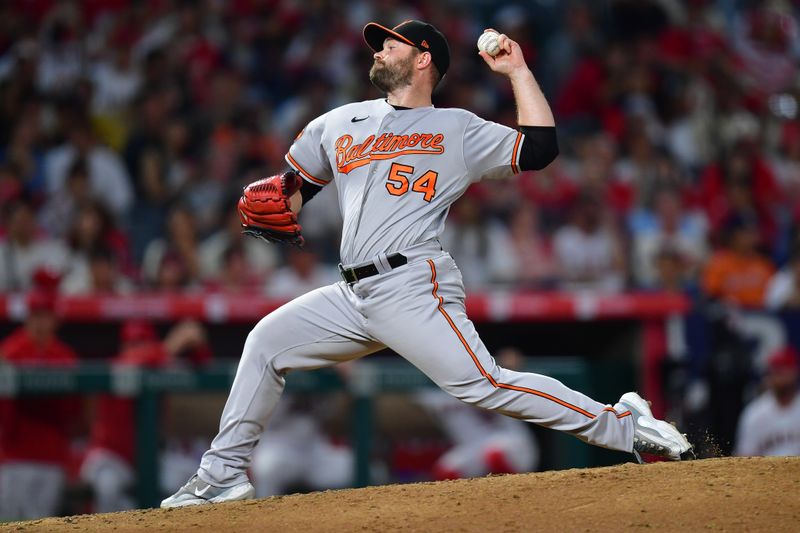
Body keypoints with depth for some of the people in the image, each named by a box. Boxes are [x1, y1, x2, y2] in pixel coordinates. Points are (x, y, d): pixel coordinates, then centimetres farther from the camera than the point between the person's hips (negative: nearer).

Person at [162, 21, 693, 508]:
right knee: (266, 341, 7)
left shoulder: (459, 130, 6)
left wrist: (517, 70, 1)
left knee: (485, 384, -20)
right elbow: (295, 184, 28)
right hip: (355, 296, 7)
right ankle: (225, 473, 14)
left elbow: (540, 147, -1)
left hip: (414, 288, -7)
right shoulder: (341, 123, 22)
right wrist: (269, 206, 5)